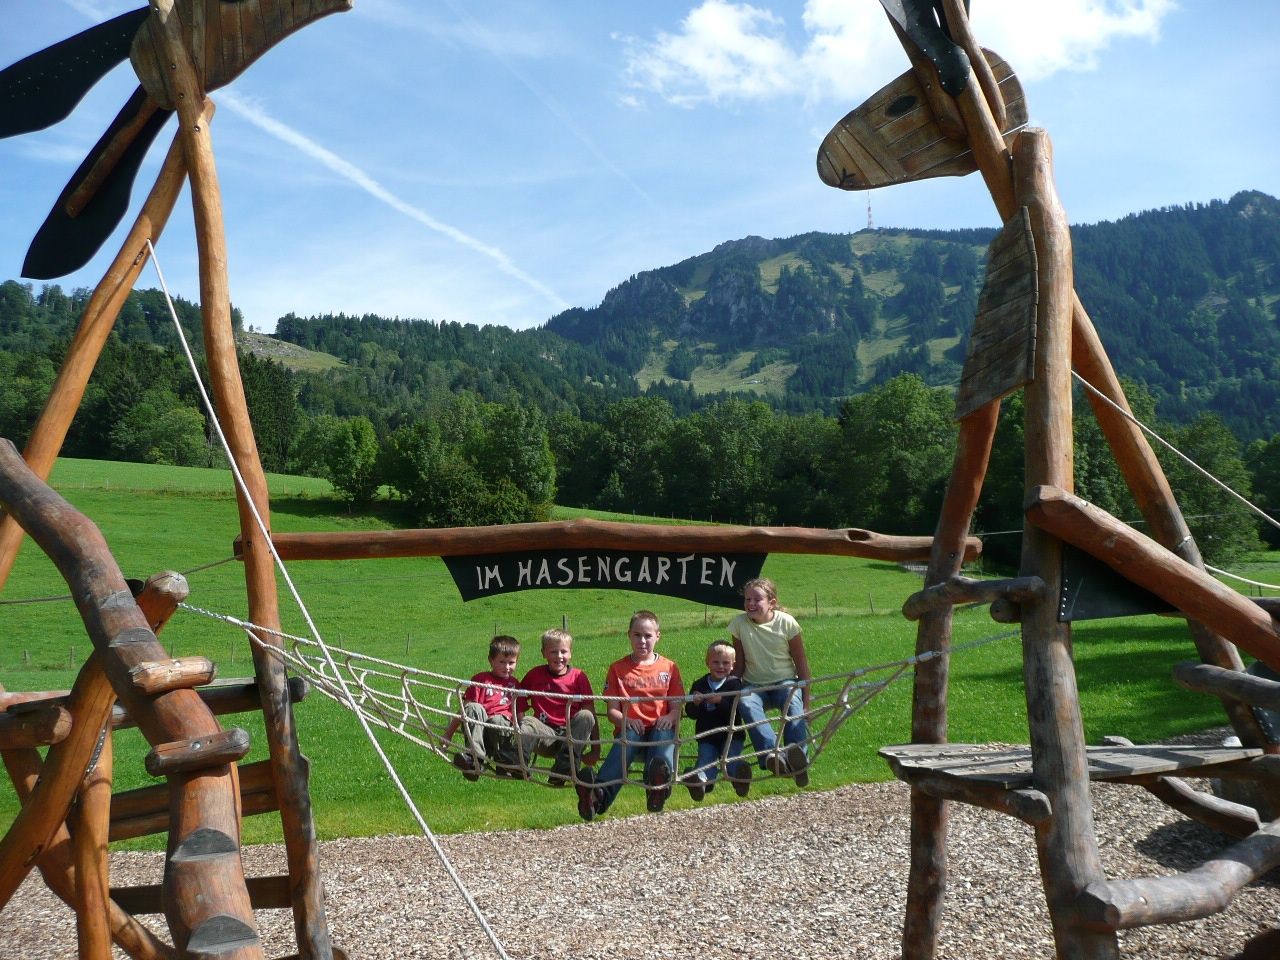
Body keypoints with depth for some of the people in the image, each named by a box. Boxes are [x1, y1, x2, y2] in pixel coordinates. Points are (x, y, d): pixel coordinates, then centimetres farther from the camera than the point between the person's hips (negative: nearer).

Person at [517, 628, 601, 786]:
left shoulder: (578, 677, 3)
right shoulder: (535, 675, 8)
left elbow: (591, 715, -1)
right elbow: (519, 705, 8)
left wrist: (595, 750, -7)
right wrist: (523, 732, -11)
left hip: (573, 737, -1)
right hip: (545, 735, 1)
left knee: (585, 716, -28)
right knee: (528, 722, -26)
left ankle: (565, 769, -36)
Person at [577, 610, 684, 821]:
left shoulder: (669, 668, 15)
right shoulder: (618, 669, 13)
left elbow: (676, 706, 10)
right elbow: (612, 710, 7)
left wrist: (670, 717, -13)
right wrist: (625, 719, -15)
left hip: (659, 729, 1)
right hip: (631, 729, -1)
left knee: (664, 733, -35)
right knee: (628, 736, -36)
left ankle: (660, 783, -67)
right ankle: (599, 796, -59)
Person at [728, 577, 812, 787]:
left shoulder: (787, 622, -6)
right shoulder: (739, 623, -2)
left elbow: (801, 662, 1)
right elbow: (739, 664, 6)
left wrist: (806, 698, -2)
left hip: (785, 682, -1)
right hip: (755, 685, 1)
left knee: (793, 703, -36)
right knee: (745, 703, -35)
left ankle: (798, 757, -51)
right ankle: (772, 755, -52)